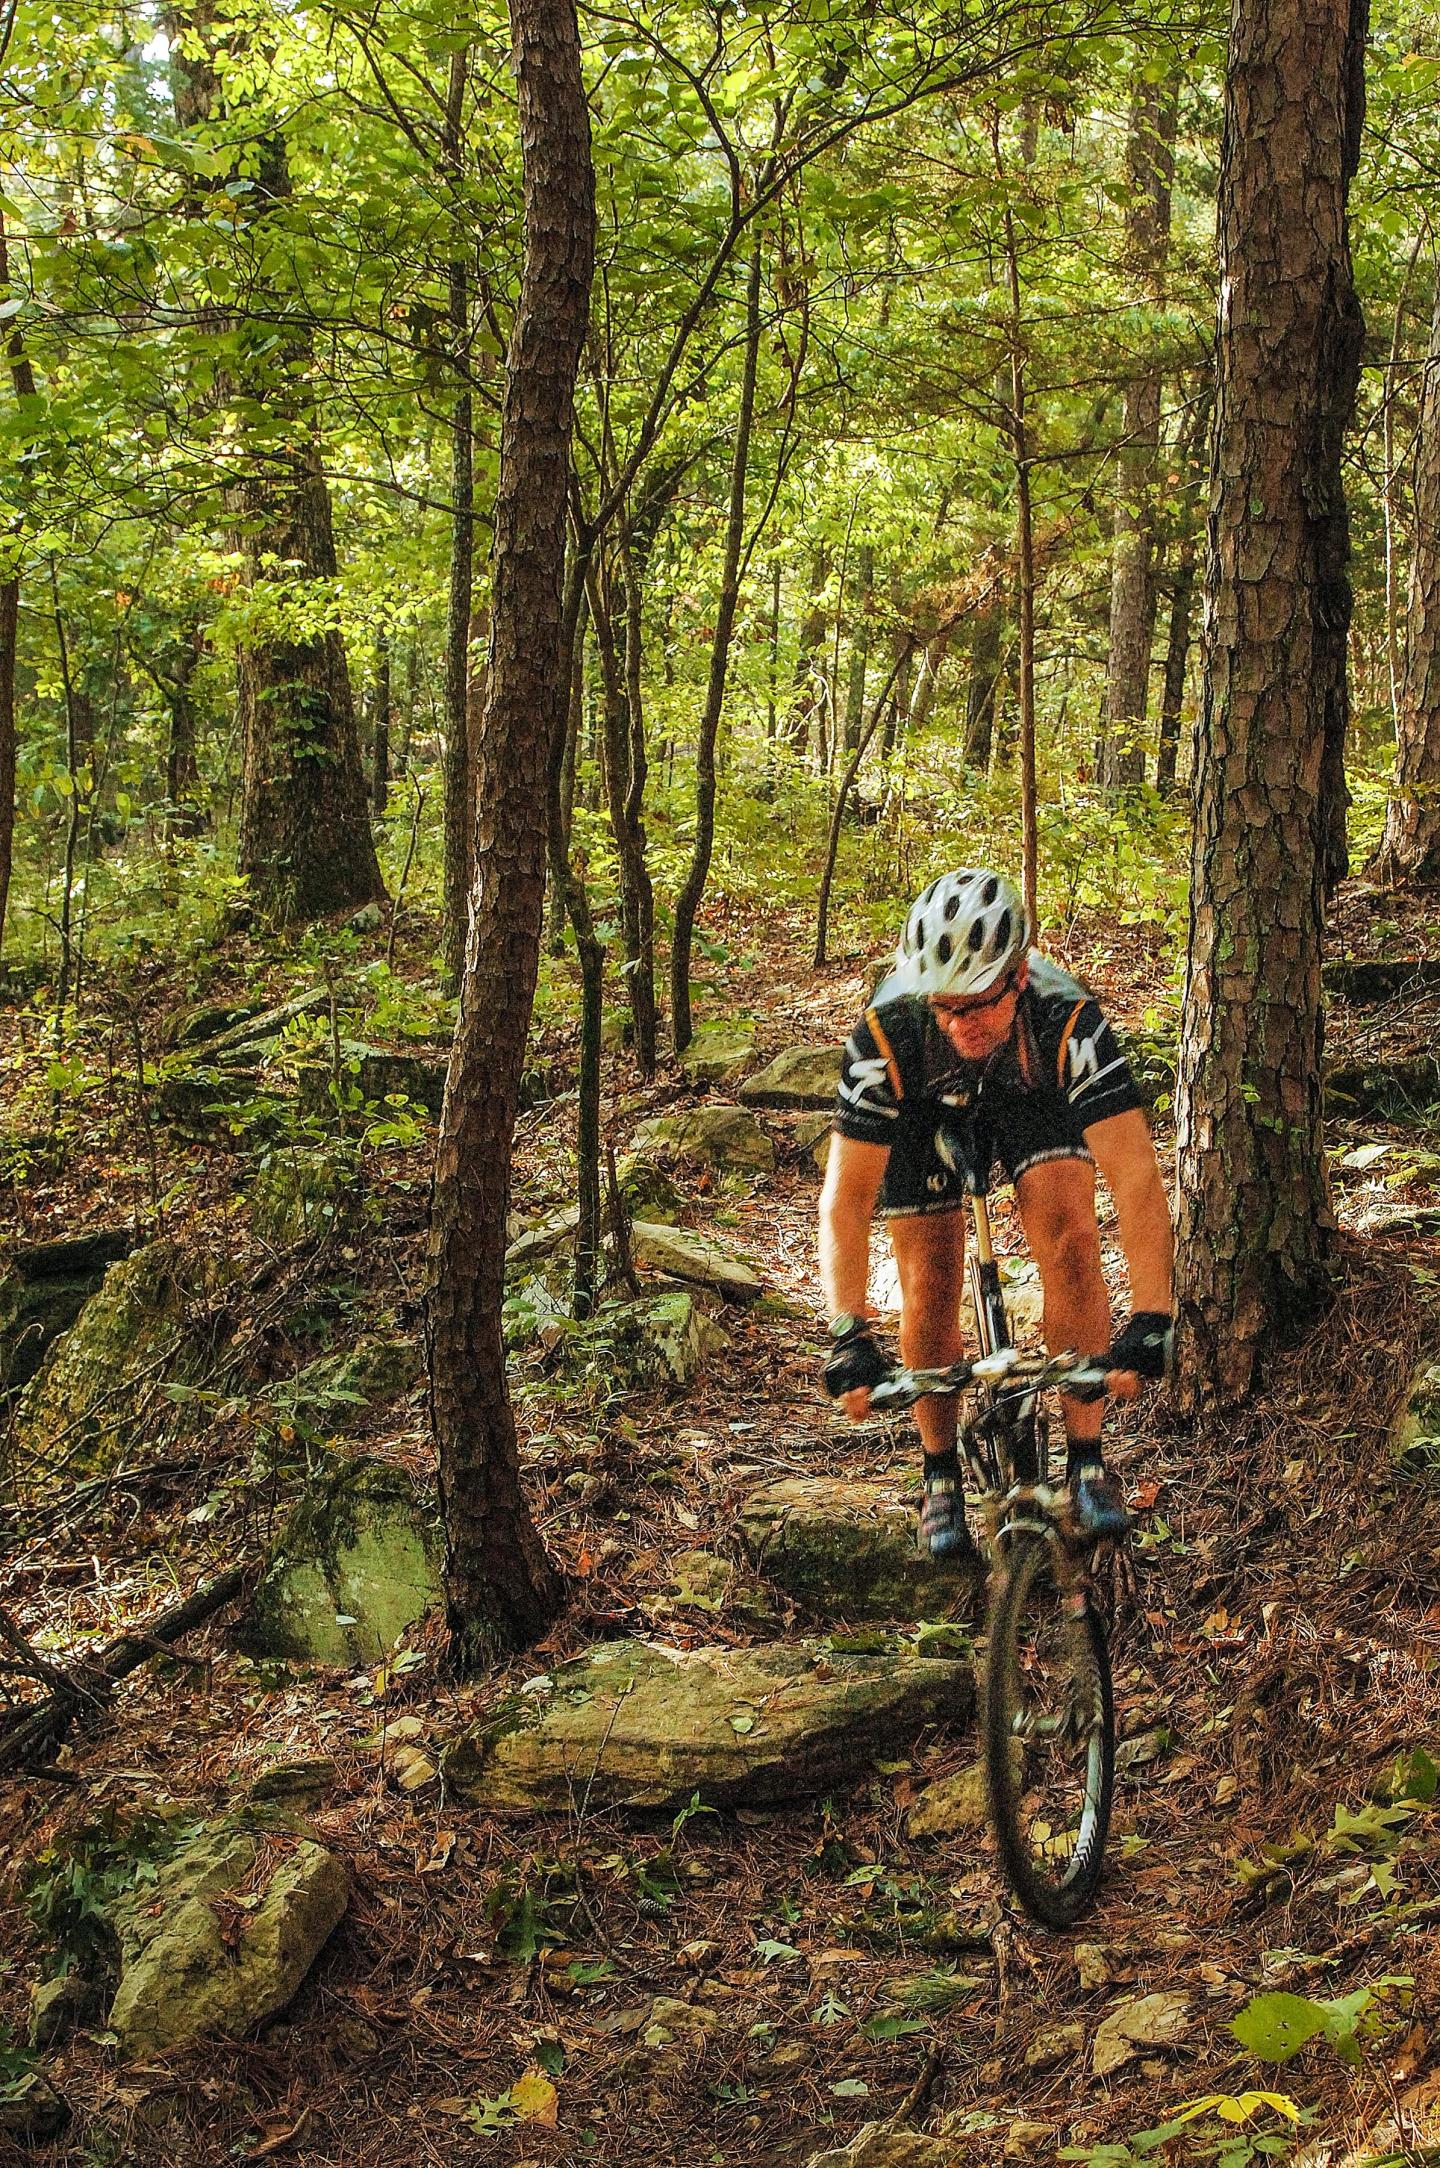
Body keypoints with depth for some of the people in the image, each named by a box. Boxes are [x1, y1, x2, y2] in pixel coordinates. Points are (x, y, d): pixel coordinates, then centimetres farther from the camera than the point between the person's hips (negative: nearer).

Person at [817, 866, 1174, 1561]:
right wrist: (848, 1335, -44)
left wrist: (1150, 1320, -52)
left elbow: (1136, 1177, -43)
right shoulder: (888, 1031, -38)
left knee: (1069, 1239, -23)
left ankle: (1085, 1461, -8)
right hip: (925, 1109, 0)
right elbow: (846, 1195, -35)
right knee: (930, 1287, -9)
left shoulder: (1069, 1020, -40)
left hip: (1034, 1095, 0)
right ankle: (941, 1476, 13)